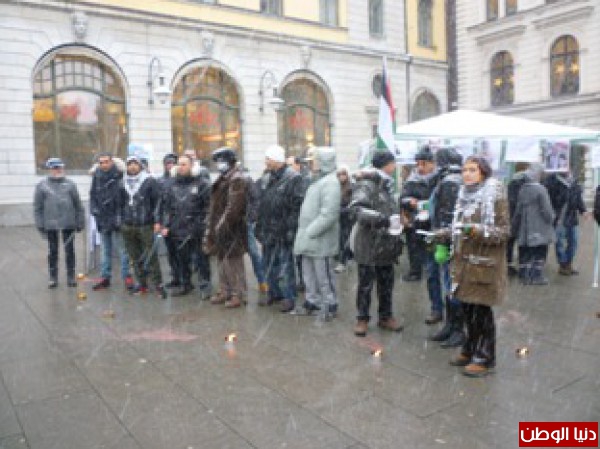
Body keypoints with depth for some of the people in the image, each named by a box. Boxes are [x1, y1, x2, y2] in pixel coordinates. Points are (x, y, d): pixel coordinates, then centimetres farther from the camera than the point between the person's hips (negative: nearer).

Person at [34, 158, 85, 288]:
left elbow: (78, 205, 5)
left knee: (70, 250, 7)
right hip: (50, 224, 0)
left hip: (68, 223, 0)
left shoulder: (70, 184, 3)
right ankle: (53, 277, 21)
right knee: (53, 251, 10)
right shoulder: (42, 185, 1)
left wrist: (80, 222, 3)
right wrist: (40, 225, -3)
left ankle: (71, 276, 18)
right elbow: (38, 207, 2)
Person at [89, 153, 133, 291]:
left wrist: (120, 215, -14)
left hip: (117, 218, -5)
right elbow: (93, 195, 13)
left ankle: (127, 276, 10)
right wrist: (94, 210, 2)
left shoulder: (120, 175, -10)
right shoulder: (96, 176, 5)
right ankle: (105, 277, 23)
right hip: (103, 219, 5)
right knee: (105, 250, 14)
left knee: (122, 249, 1)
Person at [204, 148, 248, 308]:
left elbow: (233, 207, -22)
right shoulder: (222, 179, 17)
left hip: (232, 229, -10)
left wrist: (222, 224, -21)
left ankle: (238, 294, 4)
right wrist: (212, 225, 16)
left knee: (233, 262, -5)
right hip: (221, 228, 10)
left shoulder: (237, 180, -13)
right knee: (222, 260, 15)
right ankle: (225, 291, 26)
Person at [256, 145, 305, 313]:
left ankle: (289, 297, 13)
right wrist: (259, 226, 13)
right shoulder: (265, 178, 12)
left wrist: (291, 229, -20)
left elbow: (297, 206, -17)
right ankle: (274, 292, 31)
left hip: (284, 230, -8)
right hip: (268, 229, 8)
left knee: (285, 265, 0)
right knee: (269, 263, 16)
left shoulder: (293, 178, -13)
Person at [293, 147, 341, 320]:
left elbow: (328, 214, -25)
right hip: (308, 239, 9)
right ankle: (312, 300, 32)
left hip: (320, 240, -9)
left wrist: (310, 232, -21)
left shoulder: (330, 182, -17)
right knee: (309, 274, 18)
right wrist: (304, 232, 14)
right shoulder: (316, 180, 14)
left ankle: (330, 305, 16)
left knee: (323, 275, 2)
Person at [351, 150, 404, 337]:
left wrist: (397, 237, 20)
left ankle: (385, 317, 29)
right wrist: (378, 218, -39)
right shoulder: (366, 185, -12)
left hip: (387, 244, 8)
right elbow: (358, 208, -27)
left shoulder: (387, 185, 15)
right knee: (365, 284, 3)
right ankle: (362, 319, 17)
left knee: (387, 284, 15)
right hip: (369, 244, -7)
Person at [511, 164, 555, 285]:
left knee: (525, 252, 12)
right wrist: (551, 218, 6)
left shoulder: (523, 189, 1)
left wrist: (514, 226, 15)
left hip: (525, 228, 5)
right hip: (539, 228, -5)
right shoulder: (540, 189, -15)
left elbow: (518, 209, 7)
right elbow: (546, 209, -14)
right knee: (539, 253, 6)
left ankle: (524, 275, 17)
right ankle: (536, 276, 7)